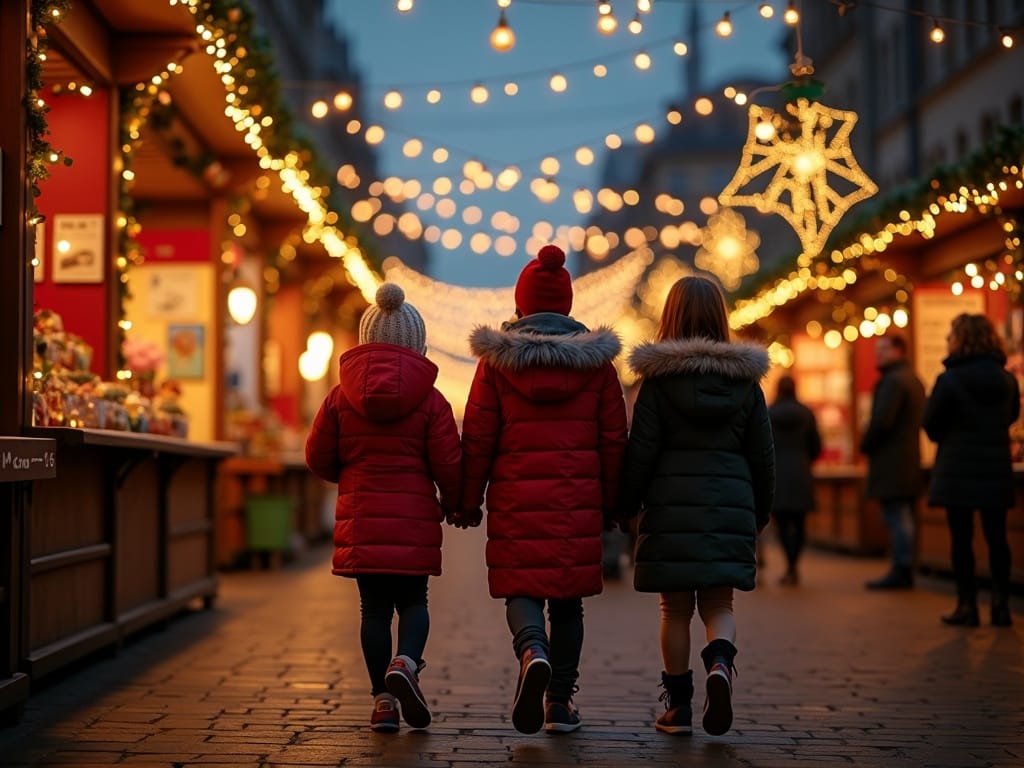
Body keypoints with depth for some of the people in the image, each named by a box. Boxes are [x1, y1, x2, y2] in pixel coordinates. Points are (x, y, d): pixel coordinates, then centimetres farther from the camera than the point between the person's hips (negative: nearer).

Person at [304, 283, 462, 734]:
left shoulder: (341, 395, 1)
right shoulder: (430, 399, -3)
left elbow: (318, 458, 4)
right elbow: (448, 463, -5)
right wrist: (453, 505, 14)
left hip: (360, 518, 1)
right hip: (414, 519, -1)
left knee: (374, 607, 9)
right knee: (413, 601, 12)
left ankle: (383, 700, 7)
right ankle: (405, 662, -16)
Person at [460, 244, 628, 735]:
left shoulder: (496, 359, 0)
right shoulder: (596, 359, 5)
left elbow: (477, 438, 0)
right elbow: (613, 440, 6)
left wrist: (469, 500, 9)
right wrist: (610, 504, 14)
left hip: (515, 500, -1)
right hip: (578, 501, 1)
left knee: (521, 588, 2)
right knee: (568, 597, 10)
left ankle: (533, 651, -29)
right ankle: (561, 701, 13)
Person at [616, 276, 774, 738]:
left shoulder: (659, 379, -3)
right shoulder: (745, 379, 6)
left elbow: (640, 453, -5)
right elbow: (762, 456, 9)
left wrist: (626, 508, 6)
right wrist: (761, 513, 19)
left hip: (672, 504, -2)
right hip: (731, 504, 2)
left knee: (676, 608, 7)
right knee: (718, 603, 10)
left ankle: (678, 705, 12)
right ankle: (720, 662, -19)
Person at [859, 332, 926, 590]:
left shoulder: (892, 380, -14)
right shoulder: (913, 379, 18)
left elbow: (881, 421, -22)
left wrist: (865, 446, -6)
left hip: (892, 462, -10)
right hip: (909, 460, 10)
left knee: (896, 518, -8)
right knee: (903, 518, 12)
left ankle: (900, 571, -7)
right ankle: (905, 571, 16)